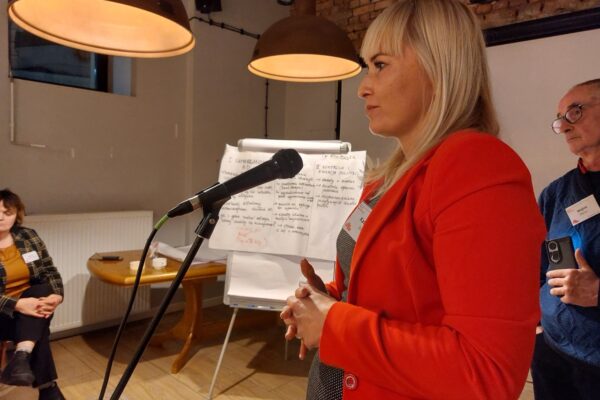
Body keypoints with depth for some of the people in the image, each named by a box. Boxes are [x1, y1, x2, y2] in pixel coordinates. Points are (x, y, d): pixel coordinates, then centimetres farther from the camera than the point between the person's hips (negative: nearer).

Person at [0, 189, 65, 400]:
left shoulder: (28, 236, 2)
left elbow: (50, 272, 0)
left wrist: (56, 296, -20)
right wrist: (17, 304, -33)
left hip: (31, 301, 4)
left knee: (42, 291, -30)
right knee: (39, 331, -31)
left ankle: (22, 356, -42)